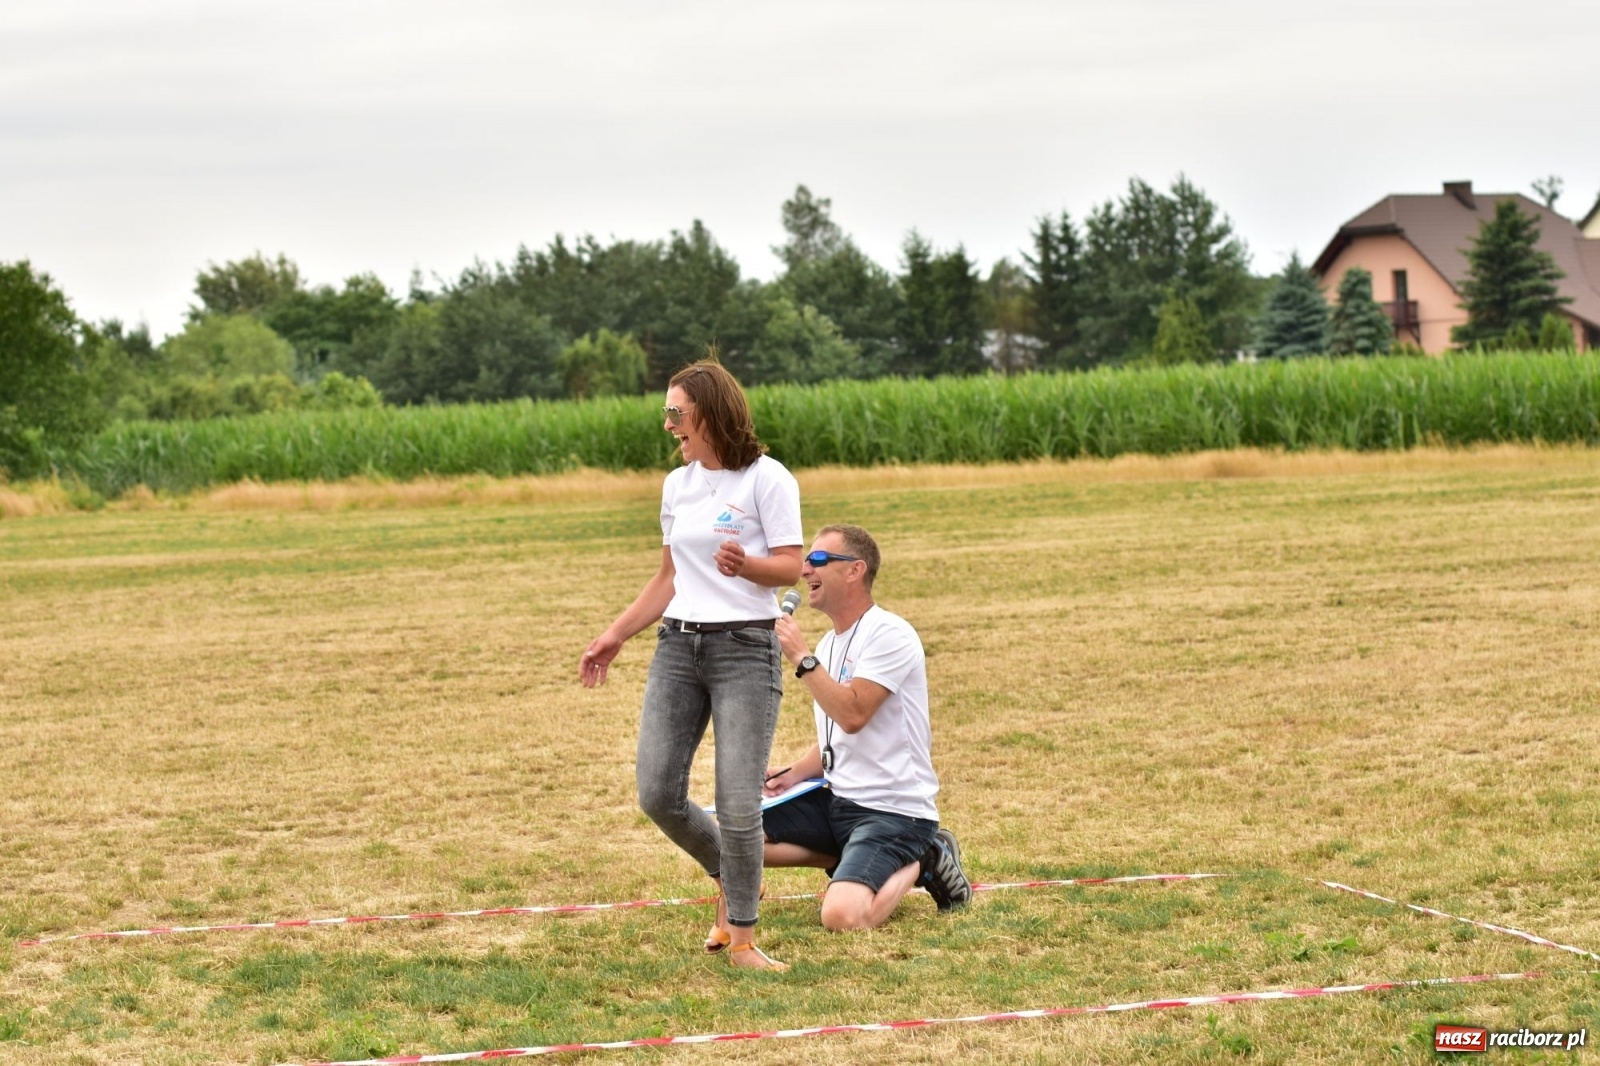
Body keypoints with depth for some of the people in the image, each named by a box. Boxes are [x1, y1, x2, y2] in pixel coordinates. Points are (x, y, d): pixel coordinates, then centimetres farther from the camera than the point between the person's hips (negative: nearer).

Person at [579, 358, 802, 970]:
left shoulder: (767, 479, -6)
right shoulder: (677, 485, 14)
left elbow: (791, 567, -11)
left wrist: (746, 564, -30)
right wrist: (615, 635, 18)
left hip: (745, 648, -6)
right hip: (678, 646, 6)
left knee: (737, 803, -10)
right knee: (658, 794, -1)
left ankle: (741, 937, 4)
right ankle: (728, 881, 25)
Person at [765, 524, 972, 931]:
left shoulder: (889, 634, -13)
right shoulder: (829, 644, 15)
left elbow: (852, 715, -25)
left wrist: (802, 658, -20)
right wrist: (792, 774, 3)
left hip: (893, 810, -9)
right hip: (836, 802, 9)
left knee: (843, 916, -29)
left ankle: (918, 863, 1)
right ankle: (850, 859, 6)